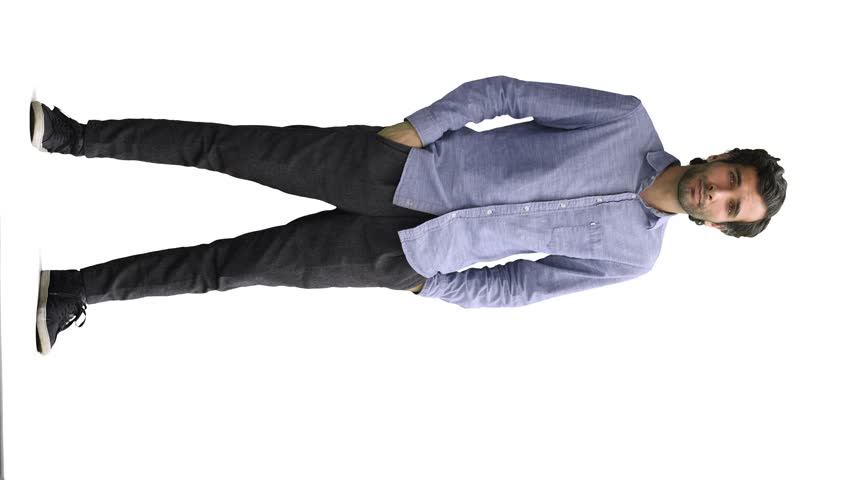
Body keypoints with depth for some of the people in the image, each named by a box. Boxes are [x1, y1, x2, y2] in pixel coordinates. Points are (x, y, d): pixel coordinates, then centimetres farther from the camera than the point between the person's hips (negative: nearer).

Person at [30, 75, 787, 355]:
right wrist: (414, 128, -11)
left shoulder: (631, 256, 1)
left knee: (235, 265, -2)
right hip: (398, 161, 1)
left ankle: (76, 289, 8)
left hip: (403, 252, -1)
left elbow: (517, 286, 4)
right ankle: (74, 136, 10)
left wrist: (433, 286, -4)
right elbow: (501, 92, -1)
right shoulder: (630, 118, -2)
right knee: (226, 148, -4)